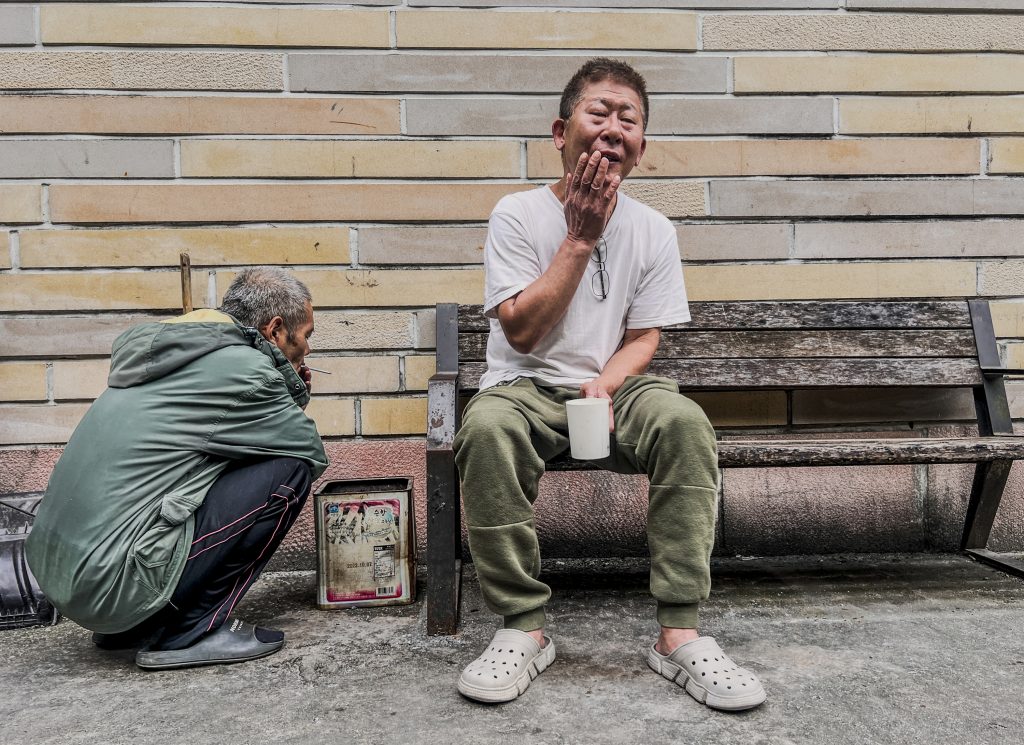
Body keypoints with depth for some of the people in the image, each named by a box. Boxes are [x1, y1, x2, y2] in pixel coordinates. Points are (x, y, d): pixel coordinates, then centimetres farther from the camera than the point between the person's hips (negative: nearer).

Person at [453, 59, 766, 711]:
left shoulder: (654, 231, 3)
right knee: (487, 426, -35)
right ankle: (524, 628, -20)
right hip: (528, 387, -2)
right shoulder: (518, 215, -4)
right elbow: (522, 332, -11)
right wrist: (580, 238, -14)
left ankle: (680, 632, -21)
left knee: (684, 420, -29)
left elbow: (644, 339, 4)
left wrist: (605, 384, -16)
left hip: (613, 385, 2)